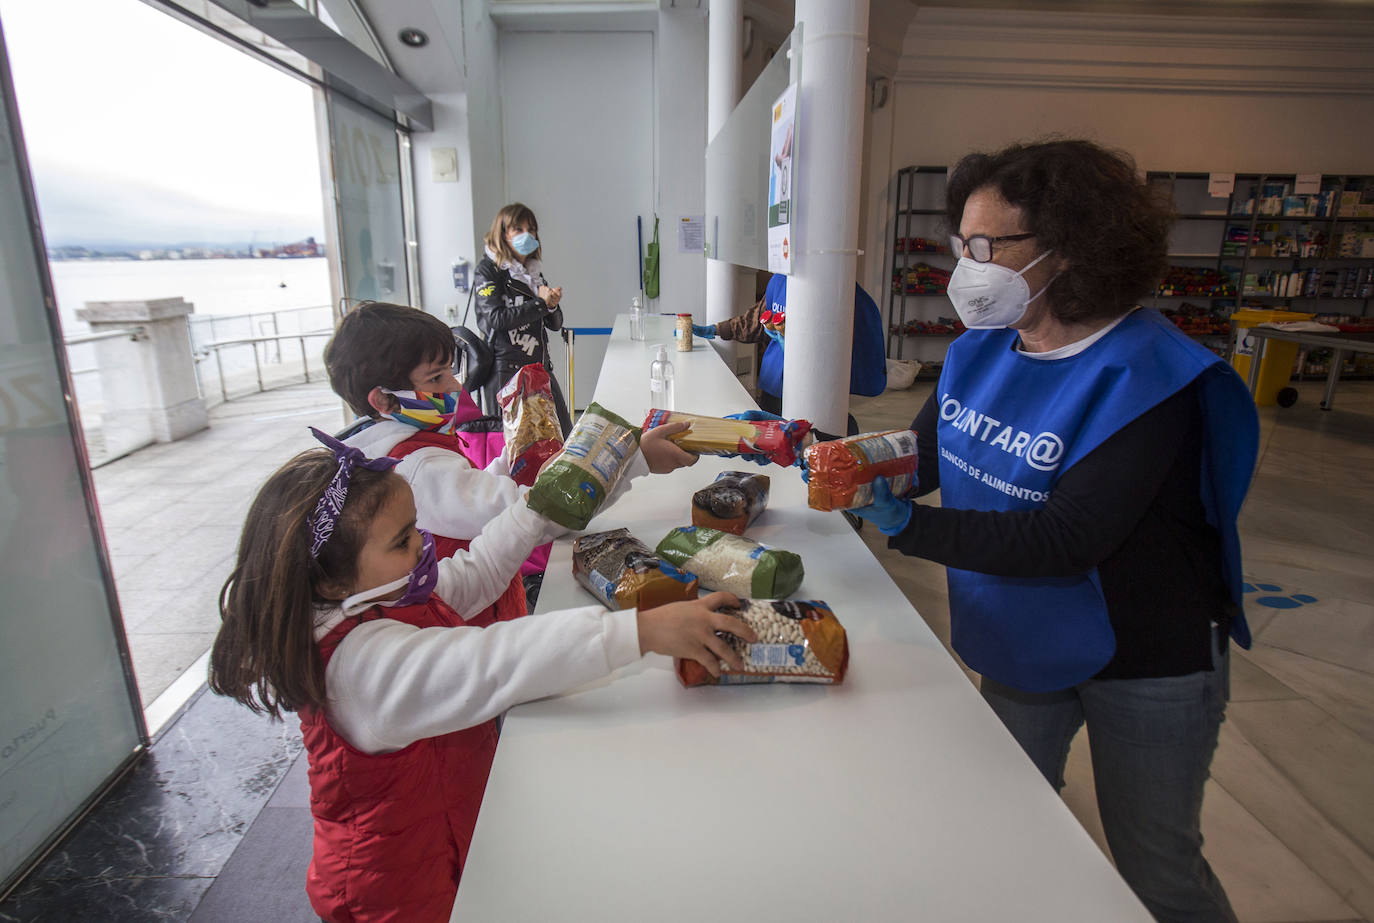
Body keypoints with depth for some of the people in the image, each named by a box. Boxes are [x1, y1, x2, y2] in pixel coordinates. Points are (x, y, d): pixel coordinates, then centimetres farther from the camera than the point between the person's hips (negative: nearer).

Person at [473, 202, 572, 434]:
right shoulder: (488, 270, -2)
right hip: (506, 371, -6)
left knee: (564, 438, 5)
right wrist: (540, 304, -12)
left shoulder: (534, 271, 17)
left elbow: (555, 324, 16)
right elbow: (496, 318, -17)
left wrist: (553, 305, -6)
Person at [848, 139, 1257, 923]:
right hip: (1021, 646, 6)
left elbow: (1067, 540, -33)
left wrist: (908, 526, -39)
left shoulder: (1146, 374, -26)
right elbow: (919, 459, 0)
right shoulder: (982, 350, -6)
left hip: (1145, 661, -6)